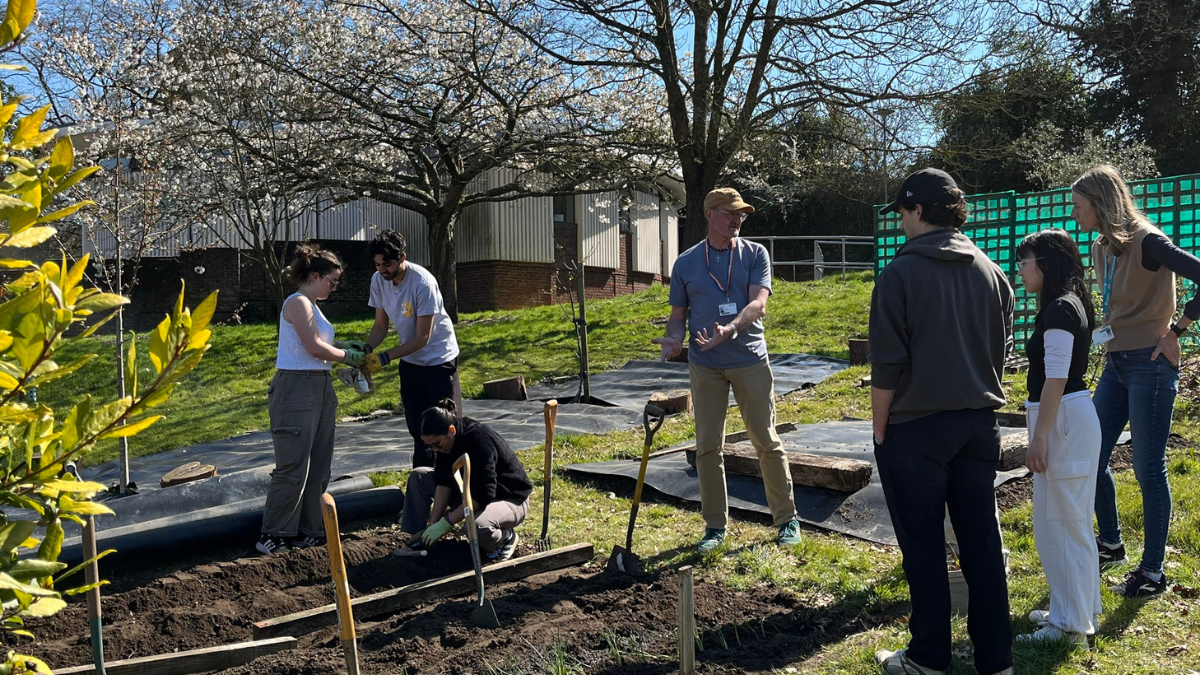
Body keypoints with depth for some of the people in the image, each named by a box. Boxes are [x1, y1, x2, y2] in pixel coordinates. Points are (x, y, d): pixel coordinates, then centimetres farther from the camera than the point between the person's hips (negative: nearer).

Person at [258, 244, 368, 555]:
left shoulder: (311, 306, 18)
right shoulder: (298, 303, -11)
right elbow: (315, 348, -17)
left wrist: (345, 347, 7)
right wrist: (347, 356, -3)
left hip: (320, 390, 10)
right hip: (296, 390, -10)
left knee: (318, 468, 12)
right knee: (293, 468, -5)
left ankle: (308, 531, 20)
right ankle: (272, 536, 6)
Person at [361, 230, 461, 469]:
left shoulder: (423, 283, -28)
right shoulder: (378, 280, -9)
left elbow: (422, 338, -25)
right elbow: (381, 325, 0)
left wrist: (385, 357, -30)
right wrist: (367, 348, -19)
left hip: (439, 359, -6)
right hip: (409, 361, 6)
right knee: (417, 428, 12)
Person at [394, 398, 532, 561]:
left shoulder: (479, 440, -32)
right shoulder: (444, 441, -9)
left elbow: (483, 495, -34)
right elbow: (444, 482, -5)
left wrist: (446, 522, -30)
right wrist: (433, 522, -12)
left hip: (511, 499, -8)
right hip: (471, 492, 8)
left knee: (477, 525, -40)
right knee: (419, 476, -1)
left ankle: (505, 538, -5)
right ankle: (421, 540, 2)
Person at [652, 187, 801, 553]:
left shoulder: (755, 254, 2)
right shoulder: (686, 263, 6)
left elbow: (758, 304, -12)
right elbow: (678, 314, 11)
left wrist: (729, 329, -31)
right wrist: (673, 339, -12)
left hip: (751, 361, -1)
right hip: (705, 366, 2)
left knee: (767, 441, 4)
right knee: (708, 446, 5)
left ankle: (786, 519, 18)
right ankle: (715, 525, 17)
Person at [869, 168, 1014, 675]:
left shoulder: (901, 273, -12)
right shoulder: (990, 272, 5)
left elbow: (887, 365, -13)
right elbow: (1001, 350, 12)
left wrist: (879, 426, -3)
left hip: (916, 428, -5)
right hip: (978, 425, 5)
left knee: (923, 547, 6)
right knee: (982, 543, 12)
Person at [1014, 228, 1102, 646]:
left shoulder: (1059, 310, -16)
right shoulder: (1069, 305, 14)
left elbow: (1056, 379, -20)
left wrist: (1039, 438, -19)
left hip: (1063, 420, -10)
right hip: (1070, 418, 10)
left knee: (1061, 521, -2)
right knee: (1067, 519, 17)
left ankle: (1071, 624, 7)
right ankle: (1076, 610, 29)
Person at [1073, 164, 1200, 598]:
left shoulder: (1146, 241, -14)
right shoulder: (1100, 248, 11)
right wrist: (1107, 330, 10)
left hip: (1150, 365, -8)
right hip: (1115, 364, 8)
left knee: (1148, 468, -1)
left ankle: (1153, 572, 11)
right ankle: (1111, 545, 30)